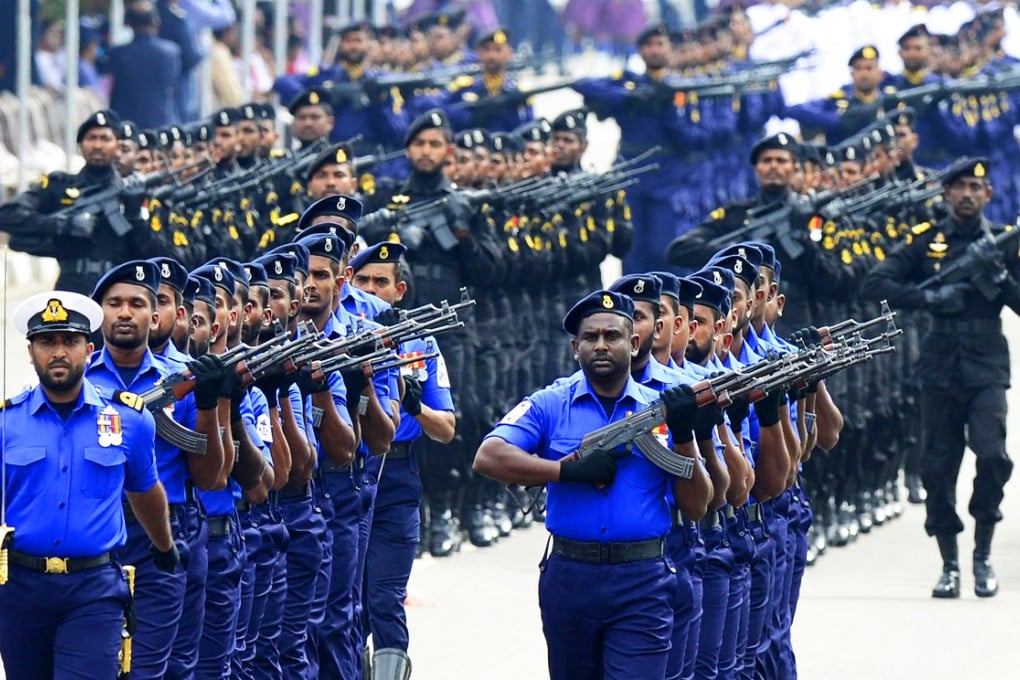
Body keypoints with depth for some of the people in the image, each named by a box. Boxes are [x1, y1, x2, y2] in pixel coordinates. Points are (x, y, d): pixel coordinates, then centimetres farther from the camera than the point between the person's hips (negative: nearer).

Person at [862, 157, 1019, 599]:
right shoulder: (926, 242, 7)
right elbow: (876, 284, -1)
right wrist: (930, 297, -12)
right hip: (940, 368, 1)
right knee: (938, 468, 2)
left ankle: (983, 555, -2)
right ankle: (949, 566, 13)